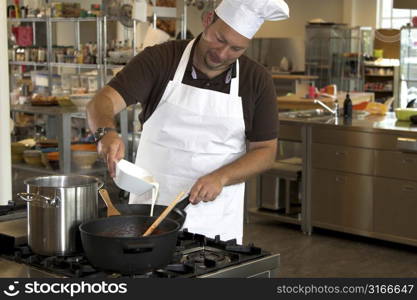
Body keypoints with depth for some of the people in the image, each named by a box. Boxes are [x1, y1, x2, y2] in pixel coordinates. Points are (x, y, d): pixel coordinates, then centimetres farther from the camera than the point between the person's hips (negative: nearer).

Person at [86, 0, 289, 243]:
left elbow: (266, 151, 0)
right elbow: (103, 101, -15)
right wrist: (106, 132, -38)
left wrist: (221, 177, -18)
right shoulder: (159, 59, -8)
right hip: (150, 207, 0)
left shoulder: (257, 81, -4)